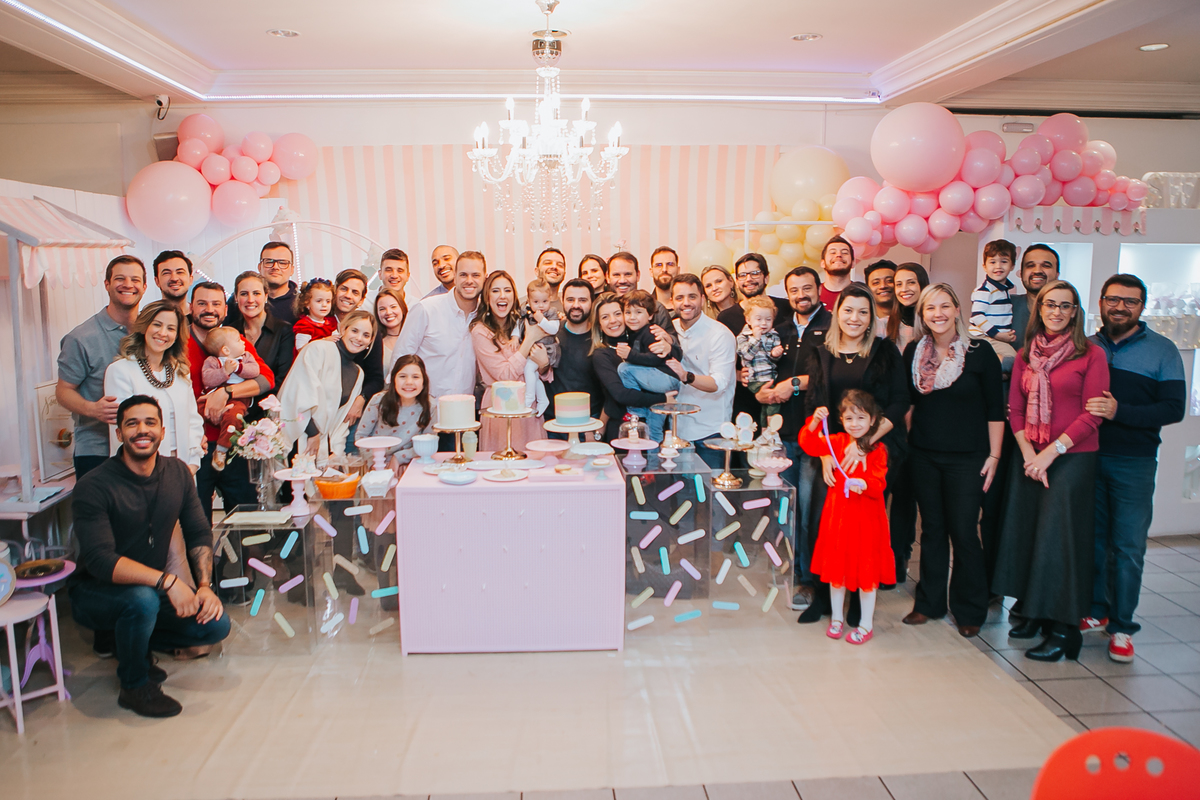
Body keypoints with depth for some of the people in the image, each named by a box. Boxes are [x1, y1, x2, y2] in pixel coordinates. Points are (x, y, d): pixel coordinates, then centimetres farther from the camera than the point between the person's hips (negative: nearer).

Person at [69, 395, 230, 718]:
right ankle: (134, 685, -9)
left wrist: (205, 586, -12)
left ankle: (136, 647, 14)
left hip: (153, 588, 5)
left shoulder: (177, 473, -2)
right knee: (143, 599, -37)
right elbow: (100, 561, -29)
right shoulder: (93, 487, -20)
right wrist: (167, 580, -39)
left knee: (217, 625, -13)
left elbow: (199, 534, 3)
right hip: (93, 593, -5)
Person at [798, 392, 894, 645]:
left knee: (866, 570, 6)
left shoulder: (877, 450, -9)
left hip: (866, 518, -3)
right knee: (837, 567, 14)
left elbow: (879, 483, -15)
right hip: (837, 513, 3)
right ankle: (837, 617, 31)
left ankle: (866, 623, 21)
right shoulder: (836, 442, 1)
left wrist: (864, 484, -35)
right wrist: (815, 421, -22)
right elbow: (809, 444, -9)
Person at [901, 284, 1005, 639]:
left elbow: (995, 408, -4)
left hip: (966, 457, -3)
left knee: (964, 533, 0)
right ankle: (929, 602, 24)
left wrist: (994, 455, -6)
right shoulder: (913, 352, 4)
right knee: (932, 529, 11)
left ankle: (969, 611, 17)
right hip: (923, 456, 3)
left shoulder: (980, 351, -6)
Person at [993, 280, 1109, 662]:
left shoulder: (1091, 354, -5)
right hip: (1030, 457, 5)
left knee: (1058, 536, -5)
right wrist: (1028, 452, -5)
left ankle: (1062, 629, 4)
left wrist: (1052, 451, -14)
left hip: (1073, 457, -5)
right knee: (1025, 532, 7)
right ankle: (1033, 613, 22)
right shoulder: (1025, 355, 9)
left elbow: (1091, 415, -9)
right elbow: (1015, 409, 7)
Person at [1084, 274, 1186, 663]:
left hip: (1134, 462, -2)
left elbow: (1174, 408, -8)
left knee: (1128, 546, 0)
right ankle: (1095, 611, 23)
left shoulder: (1162, 350, 1)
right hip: (1088, 456, 2)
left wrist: (1119, 411, -21)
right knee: (1092, 539, 8)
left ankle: (1121, 627, 11)